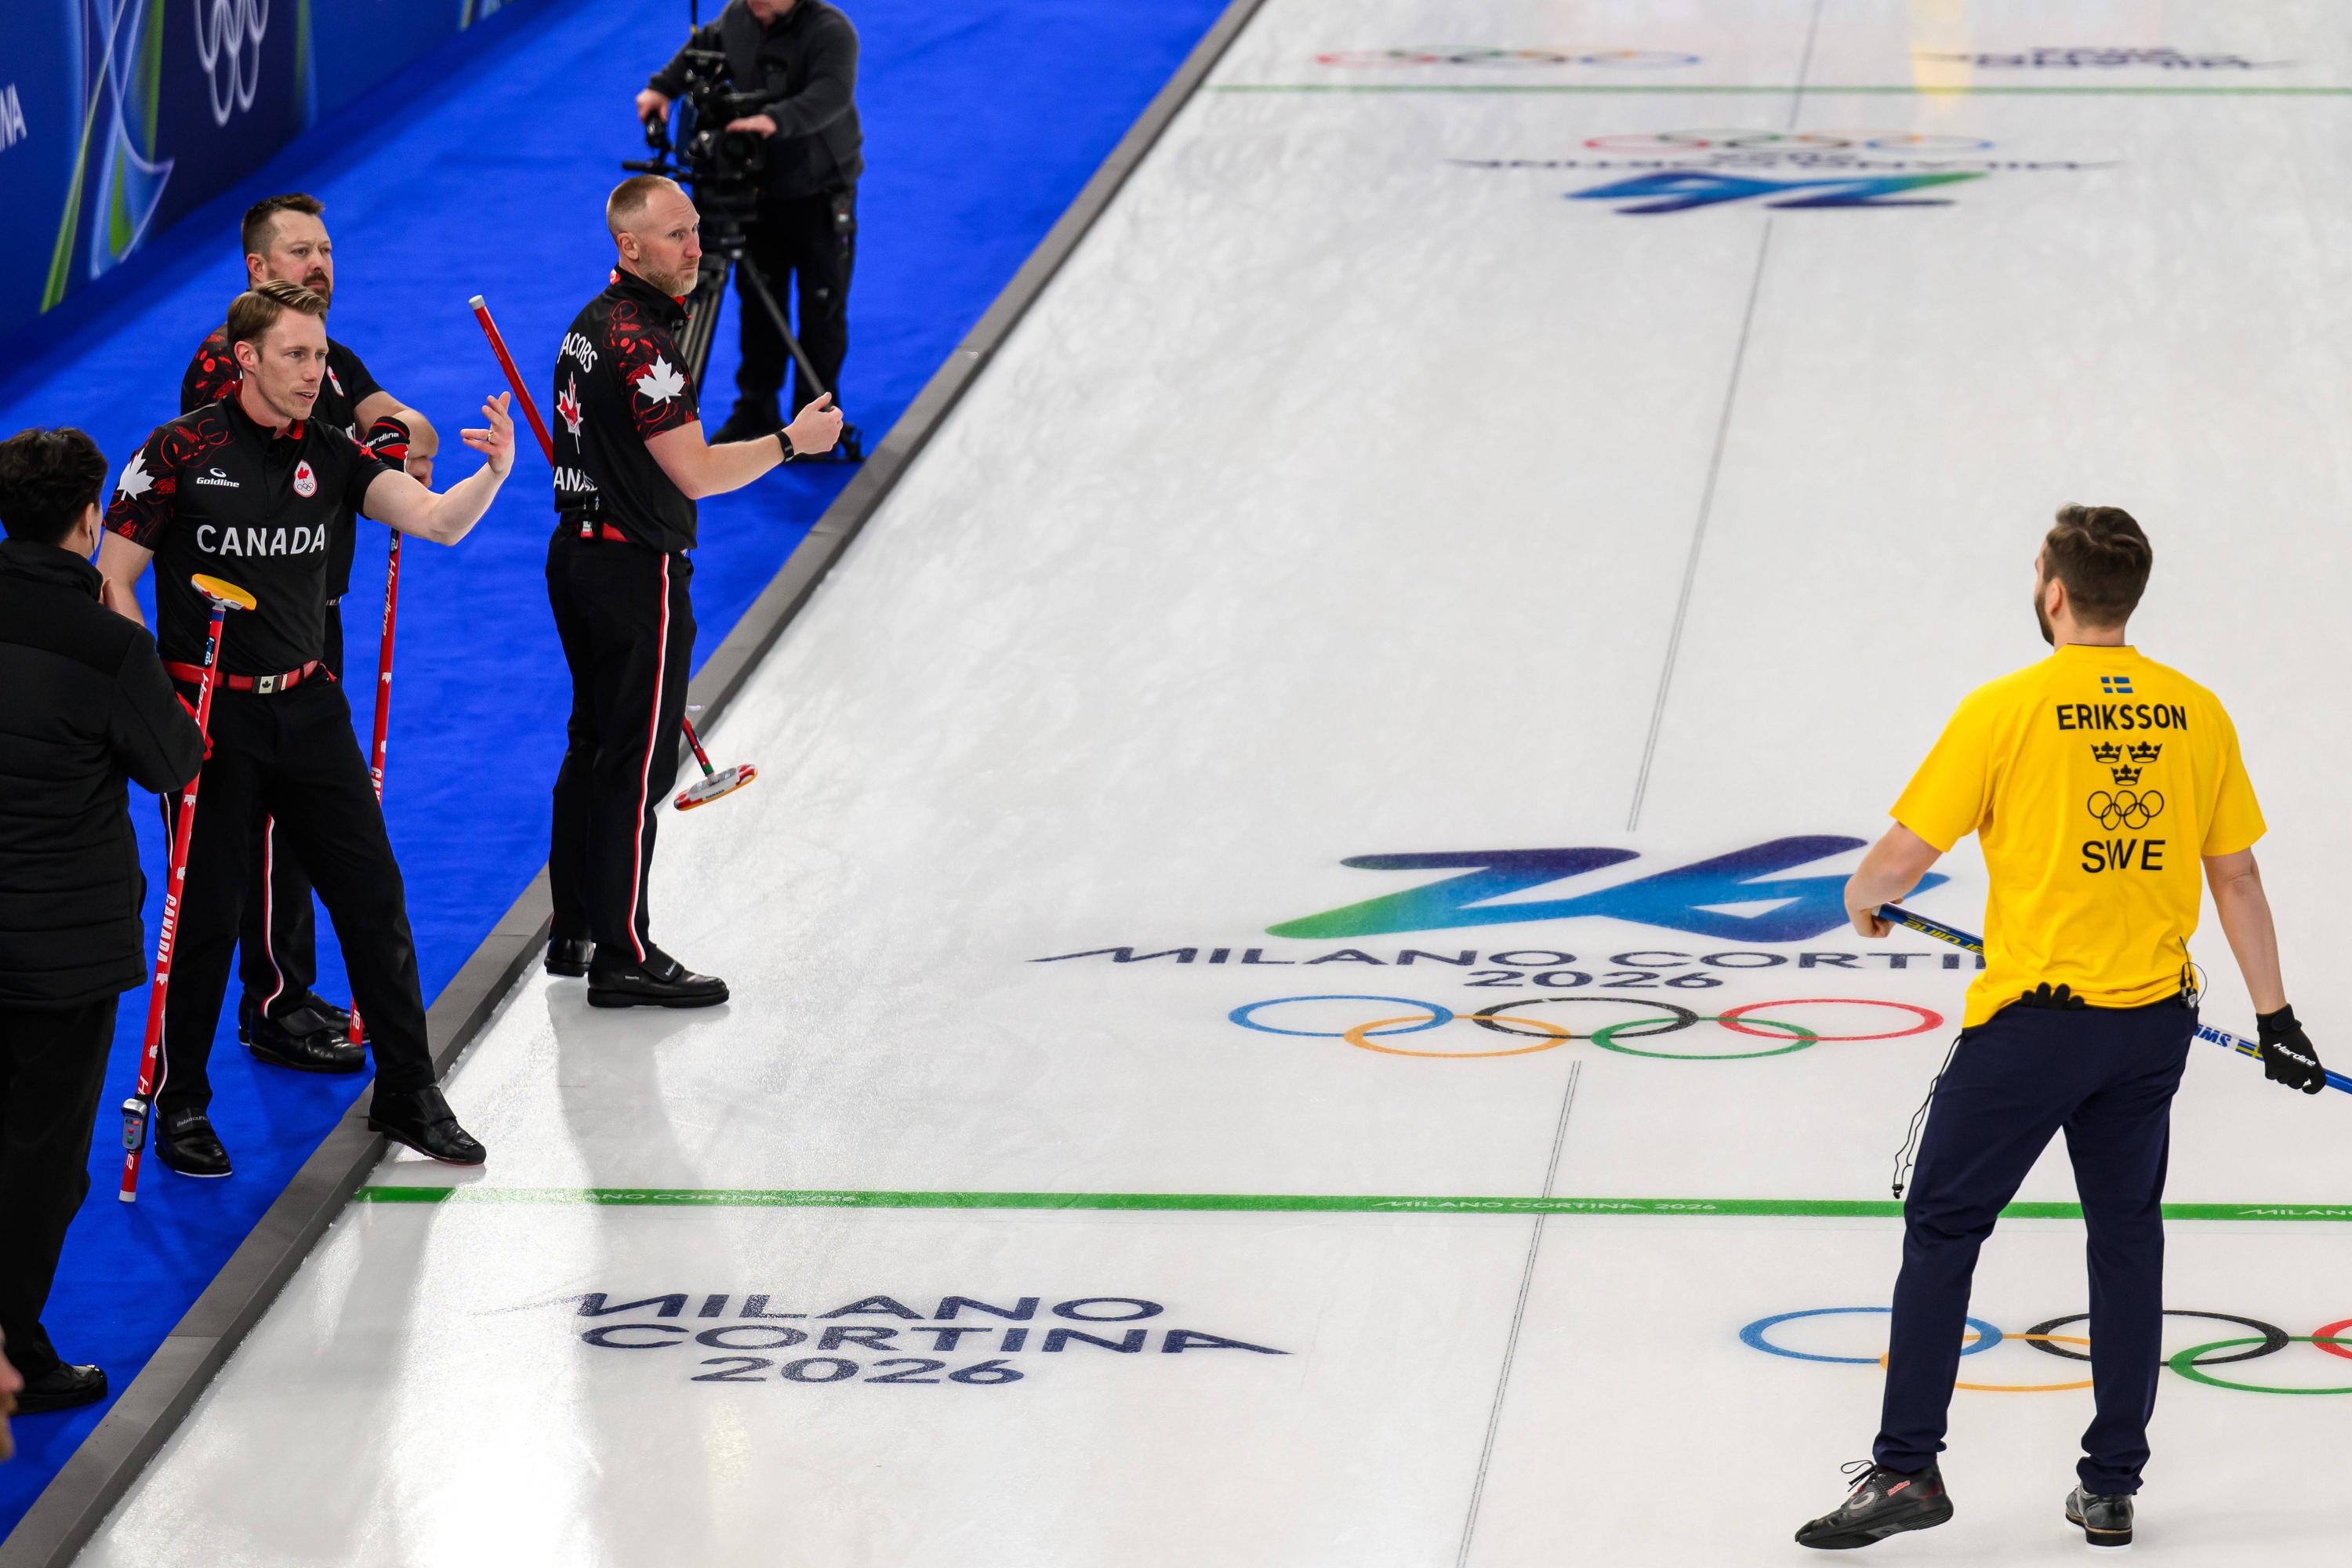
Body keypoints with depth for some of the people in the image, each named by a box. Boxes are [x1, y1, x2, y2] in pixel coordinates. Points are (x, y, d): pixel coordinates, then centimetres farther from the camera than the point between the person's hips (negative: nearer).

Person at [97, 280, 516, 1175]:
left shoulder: (331, 457, 4)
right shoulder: (181, 451, -8)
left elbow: (437, 521, -6)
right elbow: (114, 581, -6)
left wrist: (494, 472, -27)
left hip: (307, 707, 4)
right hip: (209, 714, -4)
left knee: (372, 894, 4)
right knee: (206, 915, 1)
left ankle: (406, 1094, 17)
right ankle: (180, 1107, 18)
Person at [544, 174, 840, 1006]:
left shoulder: (593, 323, 10)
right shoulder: (641, 343, -21)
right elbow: (696, 472, -23)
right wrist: (791, 441, -11)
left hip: (579, 554, 10)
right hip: (636, 573, -10)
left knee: (593, 747, 17)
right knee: (637, 766, -4)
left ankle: (575, 934, 24)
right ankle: (623, 959, -1)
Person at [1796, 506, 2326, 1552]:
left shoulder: (2006, 709, -11)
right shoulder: (2195, 714, 2)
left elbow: (1907, 850, -6)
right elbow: (2235, 879, 8)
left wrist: (1863, 899, 17)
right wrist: (2274, 1016, 18)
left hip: (2032, 1018, -4)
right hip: (2154, 1016, 4)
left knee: (1942, 1231, 6)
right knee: (2126, 1240, 14)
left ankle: (1907, 1467, 1)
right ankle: (2112, 1487, 16)